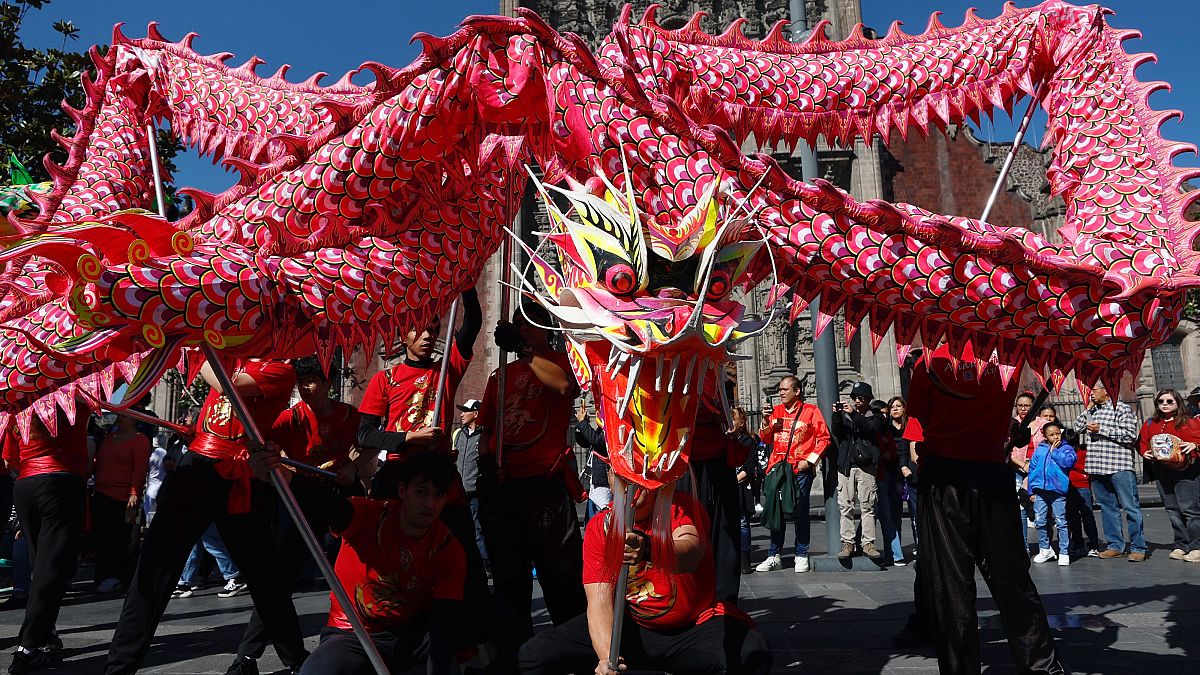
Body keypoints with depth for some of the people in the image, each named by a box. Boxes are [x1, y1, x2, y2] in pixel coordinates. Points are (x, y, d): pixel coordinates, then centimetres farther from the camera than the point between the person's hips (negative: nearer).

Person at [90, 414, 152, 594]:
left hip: (122, 499, -7)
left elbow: (140, 470, -13)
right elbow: (97, 462, 25)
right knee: (102, 538, 8)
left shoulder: (139, 440, -4)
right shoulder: (110, 437, 19)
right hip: (101, 496, 7)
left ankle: (118, 578, 2)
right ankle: (104, 577, 15)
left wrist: (134, 494, -21)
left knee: (120, 539, -5)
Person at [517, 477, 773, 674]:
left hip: (695, 626, -2)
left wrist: (647, 552, -56)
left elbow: (690, 553, -34)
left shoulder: (682, 507, -11)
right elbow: (600, 599, -12)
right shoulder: (599, 527, -3)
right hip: (631, 628, 2)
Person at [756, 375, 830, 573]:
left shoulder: (810, 411, 0)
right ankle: (774, 556, 13)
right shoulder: (775, 411, 13)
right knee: (775, 510, 6)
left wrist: (810, 460, -9)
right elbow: (766, 440, 15)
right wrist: (766, 423, -3)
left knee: (800, 512, 3)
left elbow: (824, 438, -3)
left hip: (800, 468, -4)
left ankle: (801, 556, 13)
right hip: (777, 467, 4)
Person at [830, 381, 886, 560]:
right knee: (845, 506, -1)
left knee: (867, 506, -3)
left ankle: (868, 543, 2)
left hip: (866, 465, -2)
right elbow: (836, 432, 1)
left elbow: (871, 428, -10)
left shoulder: (876, 417, 11)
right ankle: (847, 543, 3)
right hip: (845, 466, 2)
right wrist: (836, 415, -15)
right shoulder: (844, 414, 16)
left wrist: (853, 414, -19)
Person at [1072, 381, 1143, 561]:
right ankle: (1115, 545, 17)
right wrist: (1089, 409, 7)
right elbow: (1078, 428, 14)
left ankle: (1138, 548, 1)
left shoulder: (1122, 408, -2)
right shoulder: (1091, 411, 18)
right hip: (1096, 468, 7)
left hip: (1119, 467, -7)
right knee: (1108, 507, 10)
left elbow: (1130, 435, -11)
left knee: (1131, 507, -4)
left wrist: (1101, 429, -11)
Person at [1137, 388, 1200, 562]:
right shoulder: (1150, 424, 14)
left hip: (1185, 471, -5)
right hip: (1162, 471, 5)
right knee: (1172, 510, 7)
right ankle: (1181, 545, 15)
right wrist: (1145, 452, -2)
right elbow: (1142, 442, 17)